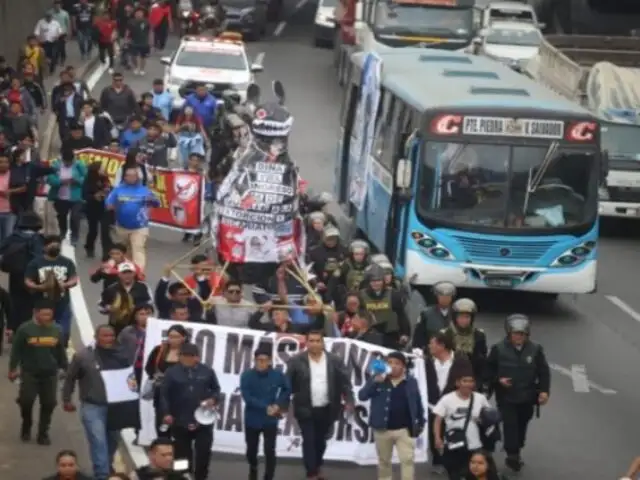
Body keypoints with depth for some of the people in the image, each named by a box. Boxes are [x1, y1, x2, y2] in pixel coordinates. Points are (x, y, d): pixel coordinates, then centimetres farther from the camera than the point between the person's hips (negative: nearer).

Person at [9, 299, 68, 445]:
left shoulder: (57, 330, 1)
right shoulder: (25, 329, -10)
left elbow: (61, 352, 11)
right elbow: (16, 350, -3)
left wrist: (65, 369, 14)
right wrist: (13, 368, -4)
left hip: (50, 373, 3)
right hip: (29, 372, -3)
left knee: (48, 403, 3)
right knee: (26, 400, -4)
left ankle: (43, 433, 17)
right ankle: (26, 427, 24)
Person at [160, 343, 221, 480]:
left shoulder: (207, 371, 2)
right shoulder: (172, 373, -3)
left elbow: (216, 389, 12)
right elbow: (164, 394, -2)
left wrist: (213, 399, -9)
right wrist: (166, 413, -11)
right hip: (180, 422, -1)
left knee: (204, 452, -1)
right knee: (182, 454, 10)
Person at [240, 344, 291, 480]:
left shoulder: (277, 375, -10)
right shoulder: (247, 376, -14)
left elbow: (287, 390, 8)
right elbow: (247, 397, -20)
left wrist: (279, 404, -6)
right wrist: (266, 407, -25)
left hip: (270, 421, -1)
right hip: (252, 420, 1)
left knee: (270, 452, -7)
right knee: (251, 450, 17)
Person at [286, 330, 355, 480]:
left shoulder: (334, 361, 0)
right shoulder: (296, 361, -5)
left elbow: (345, 381, 0)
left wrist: (349, 400, -11)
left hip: (326, 410, 2)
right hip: (306, 409, -2)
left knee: (320, 440, 16)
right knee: (309, 442, -4)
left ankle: (317, 466, 38)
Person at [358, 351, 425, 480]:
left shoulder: (411, 382, 0)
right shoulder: (377, 379, -3)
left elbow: (418, 403, 9)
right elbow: (362, 396, -14)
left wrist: (420, 423, 9)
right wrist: (375, 382, -26)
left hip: (405, 429, -1)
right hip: (382, 429, 1)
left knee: (407, 460, -6)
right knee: (383, 461, 15)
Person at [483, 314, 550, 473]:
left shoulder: (535, 349, -4)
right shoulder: (499, 349, -9)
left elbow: (544, 372, 0)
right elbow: (488, 370, -1)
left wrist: (544, 390, -9)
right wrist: (498, 380, -17)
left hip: (526, 397, 3)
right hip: (506, 397, -3)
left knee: (522, 426, 14)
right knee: (510, 425, -9)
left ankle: (515, 453, 32)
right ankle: (513, 455, 0)